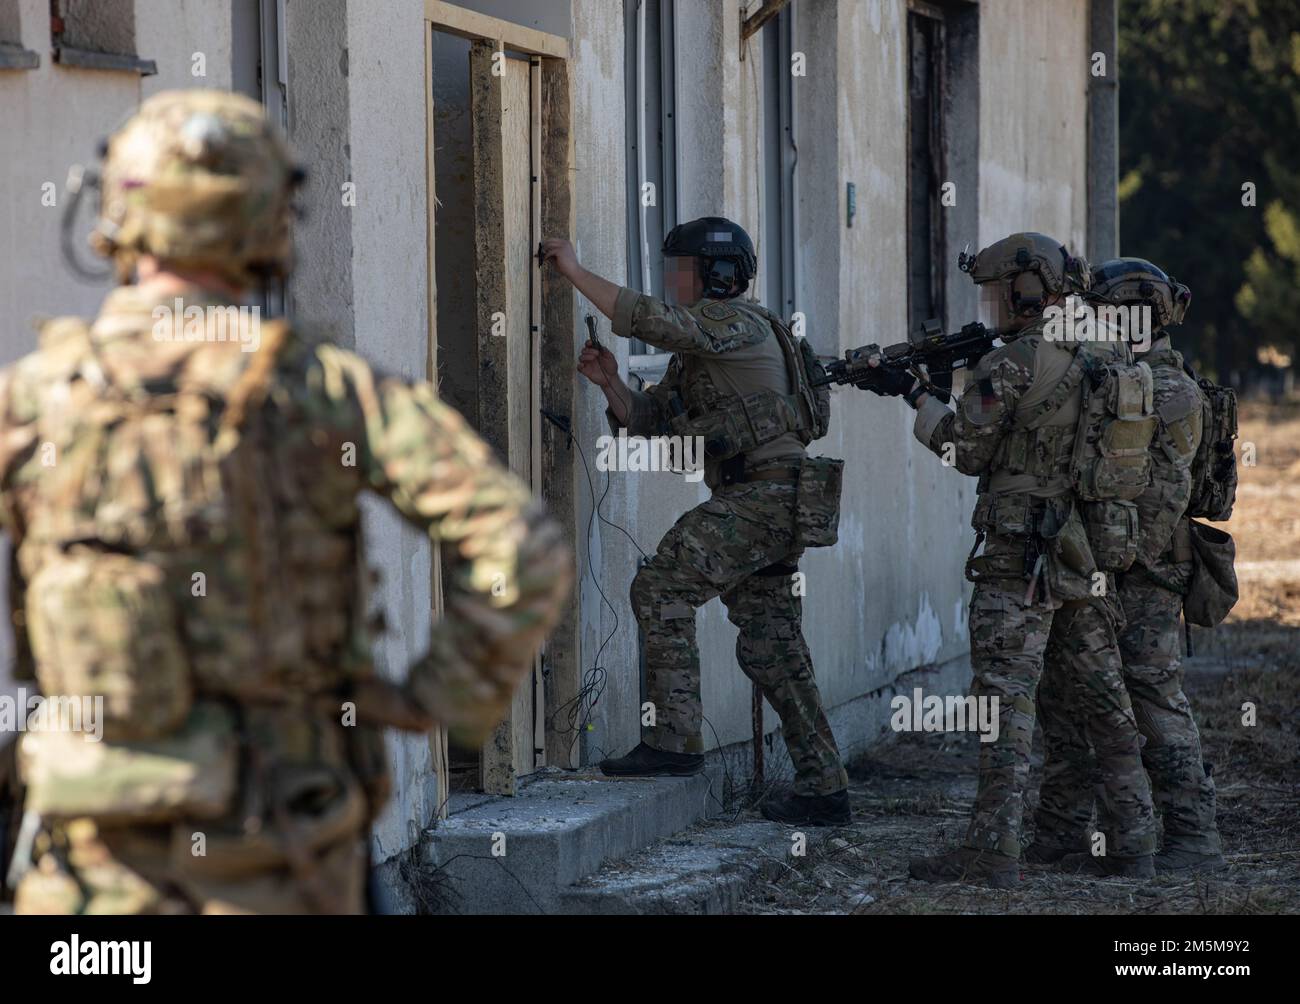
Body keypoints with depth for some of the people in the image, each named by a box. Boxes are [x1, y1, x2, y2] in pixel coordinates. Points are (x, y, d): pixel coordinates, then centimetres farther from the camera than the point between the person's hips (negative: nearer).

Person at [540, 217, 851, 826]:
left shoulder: (735, 321, -8)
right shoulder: (693, 353, 22)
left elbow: (650, 320, -23)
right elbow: (647, 421, 18)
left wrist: (575, 272, -18)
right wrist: (609, 381, 0)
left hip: (766, 493, -10)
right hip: (758, 503, 10)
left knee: (661, 589, -14)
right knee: (770, 650, 9)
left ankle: (673, 739, -16)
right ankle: (823, 788, 10)